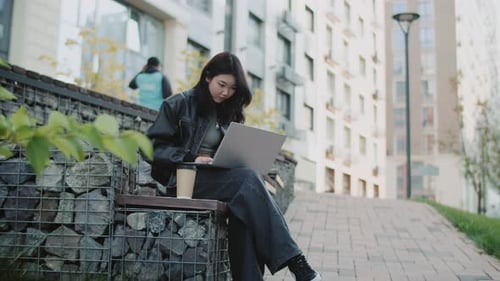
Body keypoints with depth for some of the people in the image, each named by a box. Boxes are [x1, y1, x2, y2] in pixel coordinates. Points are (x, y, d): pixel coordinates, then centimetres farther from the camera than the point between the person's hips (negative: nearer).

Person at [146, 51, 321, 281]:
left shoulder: (227, 114, 18)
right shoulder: (179, 104, 1)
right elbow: (154, 147, -5)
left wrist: (239, 161, -6)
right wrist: (191, 159, -19)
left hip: (217, 177, 5)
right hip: (184, 179, -5)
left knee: (244, 207, -32)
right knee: (249, 180, -31)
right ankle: (293, 260, -36)